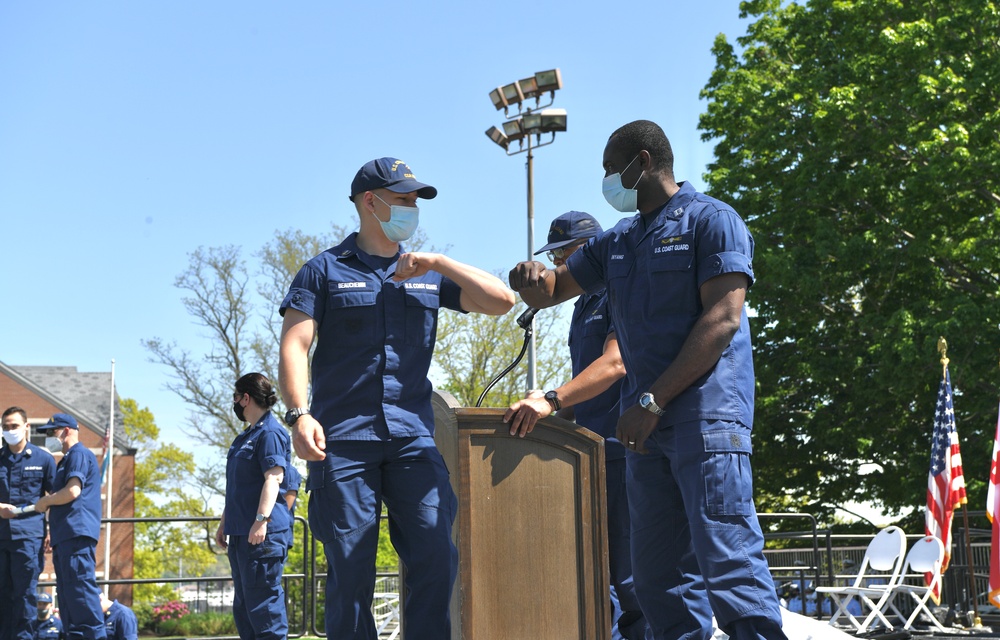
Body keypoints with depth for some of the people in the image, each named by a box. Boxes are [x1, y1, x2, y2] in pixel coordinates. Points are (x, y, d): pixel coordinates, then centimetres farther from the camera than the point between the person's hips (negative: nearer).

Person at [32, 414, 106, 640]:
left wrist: (45, 502, -1)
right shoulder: (67, 459, 28)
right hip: (65, 536, 11)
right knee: (66, 593, 8)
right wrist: (52, 532, 22)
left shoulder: (79, 454, -4)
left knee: (80, 587, -15)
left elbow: (72, 491, -17)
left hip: (77, 534, -11)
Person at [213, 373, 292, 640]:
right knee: (243, 604, 12)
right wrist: (224, 524, 27)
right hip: (240, 533, 11)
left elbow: (273, 478, -20)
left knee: (262, 599, -11)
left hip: (263, 534, -11)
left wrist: (262, 519, -28)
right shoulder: (246, 436, 22)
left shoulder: (270, 433, -9)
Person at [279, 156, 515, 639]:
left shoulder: (427, 275, 20)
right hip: (343, 438, -3)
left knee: (437, 559, -8)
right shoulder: (325, 270, 10)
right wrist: (299, 414, -15)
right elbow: (294, 345, 0)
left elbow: (501, 301, 11)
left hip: (414, 436, 3)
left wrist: (437, 263, 4)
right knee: (350, 570, -3)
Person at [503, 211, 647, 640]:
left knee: (628, 577, -10)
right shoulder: (583, 306, 21)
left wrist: (551, 400, -32)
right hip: (592, 451, 10)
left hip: (622, 451, -10)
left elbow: (615, 364, -23)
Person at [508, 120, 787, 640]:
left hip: (705, 416, -8)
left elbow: (723, 319, -12)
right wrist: (532, 278, -2)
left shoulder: (710, 220, -2)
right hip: (647, 424, 8)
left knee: (728, 560, -15)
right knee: (659, 576, 7)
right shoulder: (617, 243, 21)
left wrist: (651, 402, -17)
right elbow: (551, 291, 25)